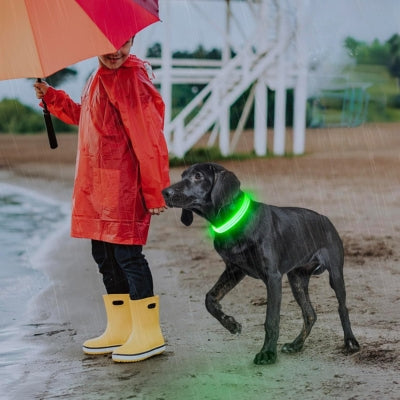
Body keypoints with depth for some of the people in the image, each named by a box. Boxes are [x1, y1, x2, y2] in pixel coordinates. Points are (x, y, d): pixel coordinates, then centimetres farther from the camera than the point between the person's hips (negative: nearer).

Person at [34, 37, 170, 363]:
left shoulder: (131, 80, -15)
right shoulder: (100, 78, 14)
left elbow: (149, 139, -18)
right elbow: (82, 116, 30)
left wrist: (154, 191, -18)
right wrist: (52, 98, 18)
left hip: (123, 185, -10)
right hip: (96, 186, 10)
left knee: (126, 253, -7)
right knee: (104, 254, 14)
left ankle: (149, 334, 3)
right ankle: (119, 329, 25)